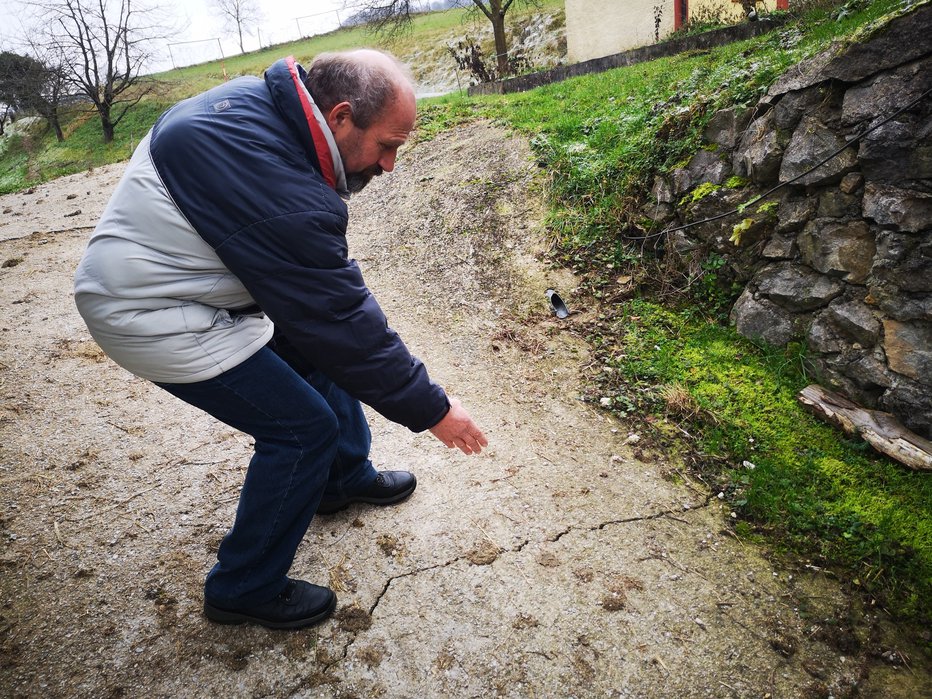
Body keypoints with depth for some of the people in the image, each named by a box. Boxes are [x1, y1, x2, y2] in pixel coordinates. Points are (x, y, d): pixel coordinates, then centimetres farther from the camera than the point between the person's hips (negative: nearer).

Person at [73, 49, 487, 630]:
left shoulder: (259, 99, -4)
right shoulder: (286, 198, -33)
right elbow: (346, 324, -26)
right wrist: (432, 410, -15)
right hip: (149, 316, -10)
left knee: (317, 350, 15)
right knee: (305, 427, -8)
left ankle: (346, 478, 35)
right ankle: (244, 590, 12)